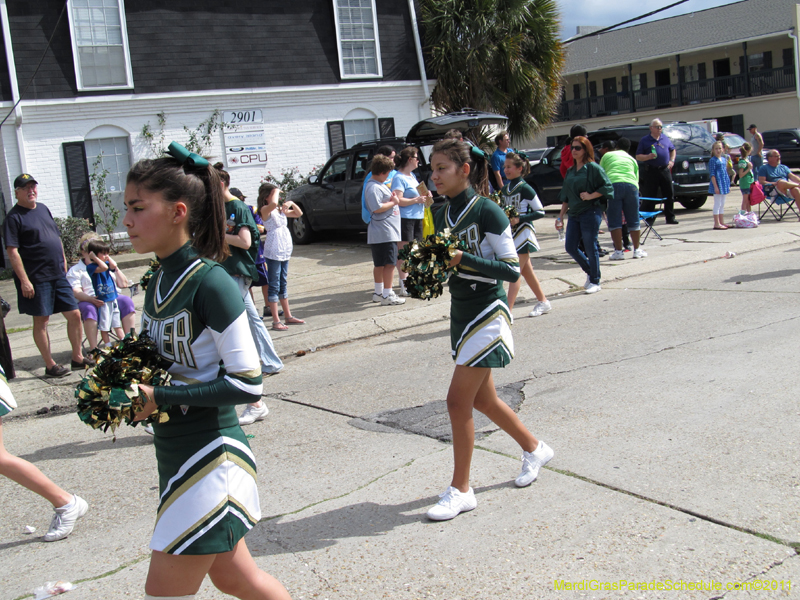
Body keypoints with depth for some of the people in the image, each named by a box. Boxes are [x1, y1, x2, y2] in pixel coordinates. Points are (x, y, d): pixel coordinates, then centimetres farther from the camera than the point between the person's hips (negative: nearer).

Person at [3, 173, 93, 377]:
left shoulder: (43, 209, 13)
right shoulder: (14, 217, -8)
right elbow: (12, 251, -14)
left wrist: (64, 264, 17)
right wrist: (24, 280, -19)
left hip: (58, 275, 7)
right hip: (36, 278, -7)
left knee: (74, 315, 8)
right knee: (41, 321, 2)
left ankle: (78, 358, 21)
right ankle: (50, 366, 12)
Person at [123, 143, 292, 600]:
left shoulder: (211, 283, -20)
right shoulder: (159, 282, 6)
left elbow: (247, 385, -21)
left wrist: (159, 399, -20)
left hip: (212, 457, -8)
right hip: (176, 455, 9)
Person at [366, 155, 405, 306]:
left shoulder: (379, 185, 17)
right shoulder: (373, 187, -17)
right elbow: (377, 208, -25)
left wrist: (393, 199, 7)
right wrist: (393, 202, -14)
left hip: (387, 230, 11)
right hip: (384, 232, -11)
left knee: (379, 264, 16)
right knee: (389, 263, -8)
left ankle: (379, 292, 24)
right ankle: (387, 295, -5)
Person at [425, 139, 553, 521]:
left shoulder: (487, 212, -15)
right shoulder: (441, 216, 7)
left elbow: (512, 270, -16)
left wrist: (464, 259, -25)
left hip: (487, 314, -8)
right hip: (460, 313, 8)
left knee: (458, 401, -9)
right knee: (482, 399, 17)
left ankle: (460, 490, 4)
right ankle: (534, 450, 40)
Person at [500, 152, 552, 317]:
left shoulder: (525, 188, -13)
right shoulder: (505, 189, 8)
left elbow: (540, 212, -12)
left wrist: (519, 219, -20)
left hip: (523, 233, -8)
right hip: (510, 234, 8)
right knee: (527, 271, 15)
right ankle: (543, 302, 29)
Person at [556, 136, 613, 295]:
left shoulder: (593, 168, -6)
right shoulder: (570, 171, 15)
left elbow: (607, 187, -11)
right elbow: (566, 197, 19)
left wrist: (590, 196, -18)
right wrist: (561, 216, 15)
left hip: (591, 212, -7)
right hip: (574, 214, 7)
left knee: (590, 247, -2)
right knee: (570, 247, 5)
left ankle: (595, 281, 12)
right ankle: (590, 271, 26)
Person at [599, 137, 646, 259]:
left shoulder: (607, 155, 23)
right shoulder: (632, 159, 29)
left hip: (612, 185, -2)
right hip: (631, 185, 2)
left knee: (614, 222, 1)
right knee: (633, 220, 12)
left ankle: (618, 251, -1)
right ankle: (637, 250, 19)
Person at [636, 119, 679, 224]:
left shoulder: (665, 139, 13)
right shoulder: (644, 140, 1)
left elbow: (672, 150, 26)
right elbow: (638, 157, -1)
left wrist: (672, 161, 10)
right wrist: (648, 156, -18)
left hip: (665, 170, 4)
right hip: (651, 171, -4)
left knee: (669, 195, 3)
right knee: (649, 197, -1)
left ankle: (670, 218, 10)